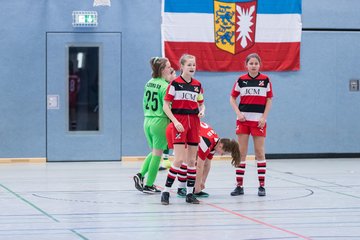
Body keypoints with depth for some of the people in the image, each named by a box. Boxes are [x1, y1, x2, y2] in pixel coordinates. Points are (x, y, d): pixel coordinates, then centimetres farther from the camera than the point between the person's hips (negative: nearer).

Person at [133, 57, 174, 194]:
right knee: (157, 153, 3)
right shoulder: (165, 86, -14)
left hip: (147, 121, 7)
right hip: (160, 122, -7)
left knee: (154, 152, 22)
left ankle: (140, 174, 5)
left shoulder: (149, 84, 7)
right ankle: (149, 185, 5)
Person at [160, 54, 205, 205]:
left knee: (192, 160, 6)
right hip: (179, 122, -5)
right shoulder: (175, 83, -5)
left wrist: (202, 111, -2)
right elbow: (166, 105, -6)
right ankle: (166, 192, -5)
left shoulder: (197, 85, 10)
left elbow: (201, 104, 21)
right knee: (179, 159, -13)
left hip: (194, 122, 5)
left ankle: (190, 193, 12)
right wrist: (175, 121, -16)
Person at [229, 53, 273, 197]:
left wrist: (264, 117, -7)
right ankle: (239, 186, 6)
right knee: (241, 152, 2)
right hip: (243, 119, 1)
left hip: (259, 120, -1)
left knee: (260, 152, 0)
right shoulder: (241, 80, 2)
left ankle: (262, 186, 6)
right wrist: (238, 113, -6)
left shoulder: (265, 80, 0)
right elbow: (232, 98, 9)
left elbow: (269, 100, 2)